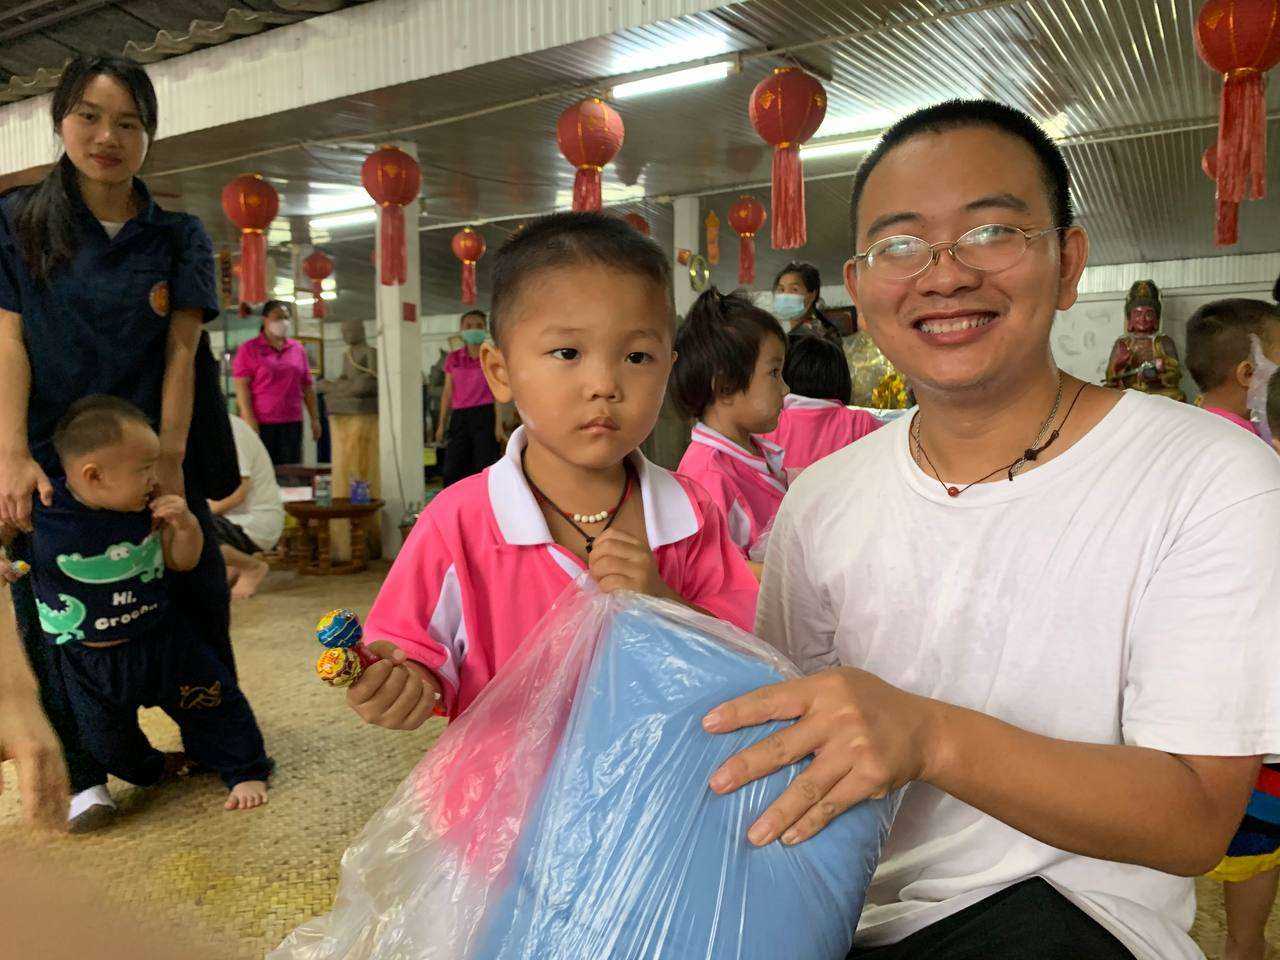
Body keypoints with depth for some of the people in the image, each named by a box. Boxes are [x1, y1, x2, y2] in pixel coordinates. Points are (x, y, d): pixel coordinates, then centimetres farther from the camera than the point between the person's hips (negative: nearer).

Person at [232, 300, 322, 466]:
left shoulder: (298, 349, 15)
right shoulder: (248, 349, 2)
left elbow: (307, 387, 16)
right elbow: (241, 386, -5)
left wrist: (315, 418, 11)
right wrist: (249, 419, -15)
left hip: (292, 422, 4)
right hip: (261, 423, -4)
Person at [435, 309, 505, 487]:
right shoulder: (453, 359, 10)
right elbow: (448, 394, 13)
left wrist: (499, 424, -10)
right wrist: (442, 424, 9)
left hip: (485, 415, -3)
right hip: (459, 417, 3)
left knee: (485, 468, -4)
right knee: (452, 470, 0)